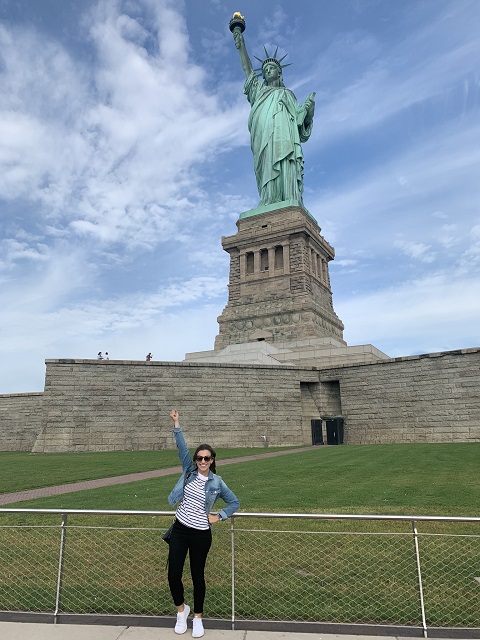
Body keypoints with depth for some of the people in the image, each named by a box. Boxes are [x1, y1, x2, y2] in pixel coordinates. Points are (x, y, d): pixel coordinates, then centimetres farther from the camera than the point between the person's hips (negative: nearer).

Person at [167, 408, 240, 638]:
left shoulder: (217, 483, -5)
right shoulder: (189, 471, -1)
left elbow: (235, 503, 7)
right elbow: (182, 447, -12)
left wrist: (219, 517, -3)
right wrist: (176, 424, -21)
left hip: (201, 534, -2)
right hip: (180, 530, 2)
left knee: (197, 576, 10)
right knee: (173, 575, 4)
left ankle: (197, 618, 33)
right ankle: (181, 609, 33)